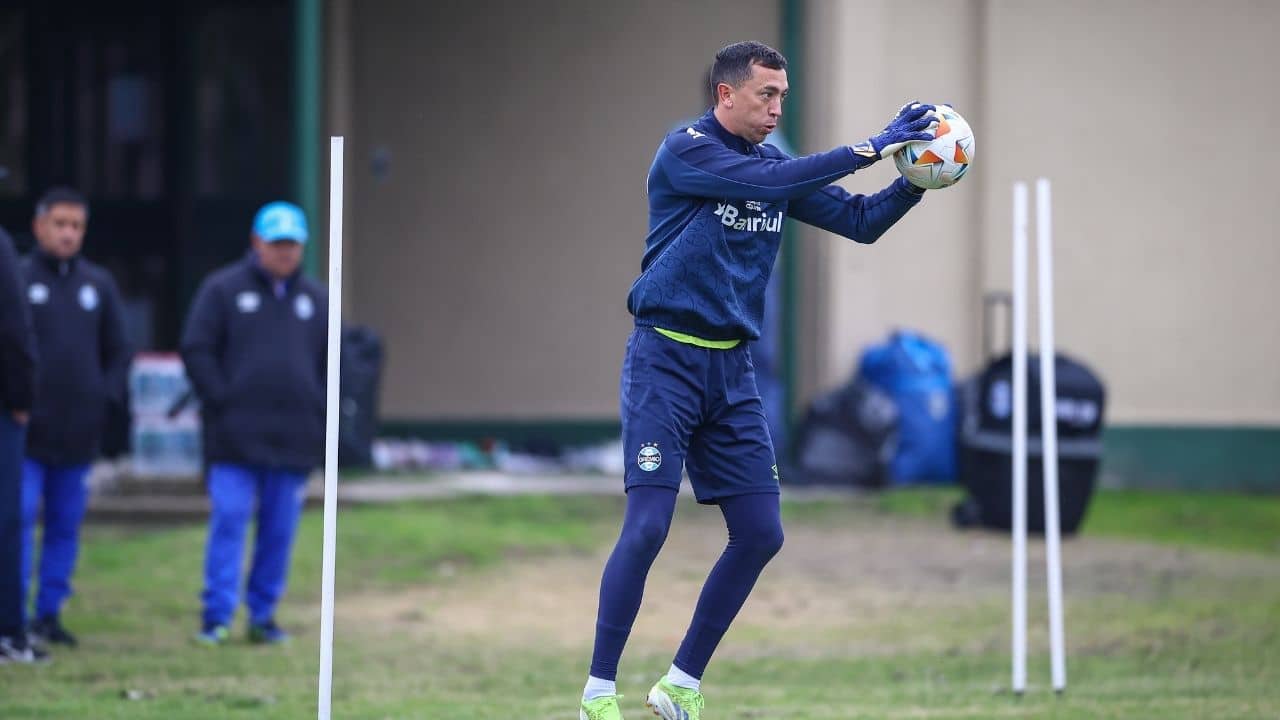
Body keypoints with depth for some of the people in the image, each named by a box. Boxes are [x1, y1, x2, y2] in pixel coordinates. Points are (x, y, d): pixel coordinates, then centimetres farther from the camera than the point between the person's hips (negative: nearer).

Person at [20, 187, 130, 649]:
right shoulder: (17, 279, -2)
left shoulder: (99, 285, 11)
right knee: (21, 516, -9)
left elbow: (118, 351, 17)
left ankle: (50, 612, 14)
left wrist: (106, 396, 3)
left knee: (66, 524, 7)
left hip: (78, 432, 4)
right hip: (25, 432, -4)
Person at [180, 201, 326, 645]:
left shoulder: (316, 300, 14)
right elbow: (196, 350, -1)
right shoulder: (223, 290, 2)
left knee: (280, 529, 4)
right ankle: (216, 616, -8)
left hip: (295, 439, 4)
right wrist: (221, 401, -8)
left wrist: (318, 411, 7)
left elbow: (331, 364, 20)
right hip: (236, 438, -4)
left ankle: (263, 613, 13)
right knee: (229, 521, -9)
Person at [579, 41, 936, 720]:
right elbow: (769, 183, -25)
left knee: (760, 534, 2)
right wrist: (874, 146, -24)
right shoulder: (685, 151, -11)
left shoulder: (775, 166, 10)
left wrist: (915, 182, -10)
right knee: (647, 526, -14)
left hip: (731, 370, 7)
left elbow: (861, 221, 8)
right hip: (666, 359, -7)